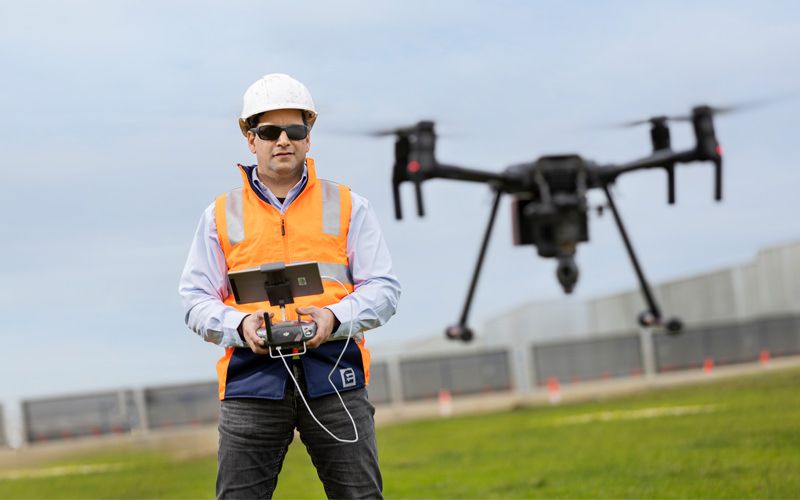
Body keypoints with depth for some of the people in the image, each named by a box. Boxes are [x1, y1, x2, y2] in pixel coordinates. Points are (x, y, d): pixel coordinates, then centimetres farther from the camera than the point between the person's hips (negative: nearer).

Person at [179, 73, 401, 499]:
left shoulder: (348, 207, 12)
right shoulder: (221, 215, 13)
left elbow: (383, 288, 6)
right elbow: (195, 298, 10)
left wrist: (335, 317, -14)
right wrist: (239, 325, -11)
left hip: (334, 376, 0)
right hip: (251, 381, 0)